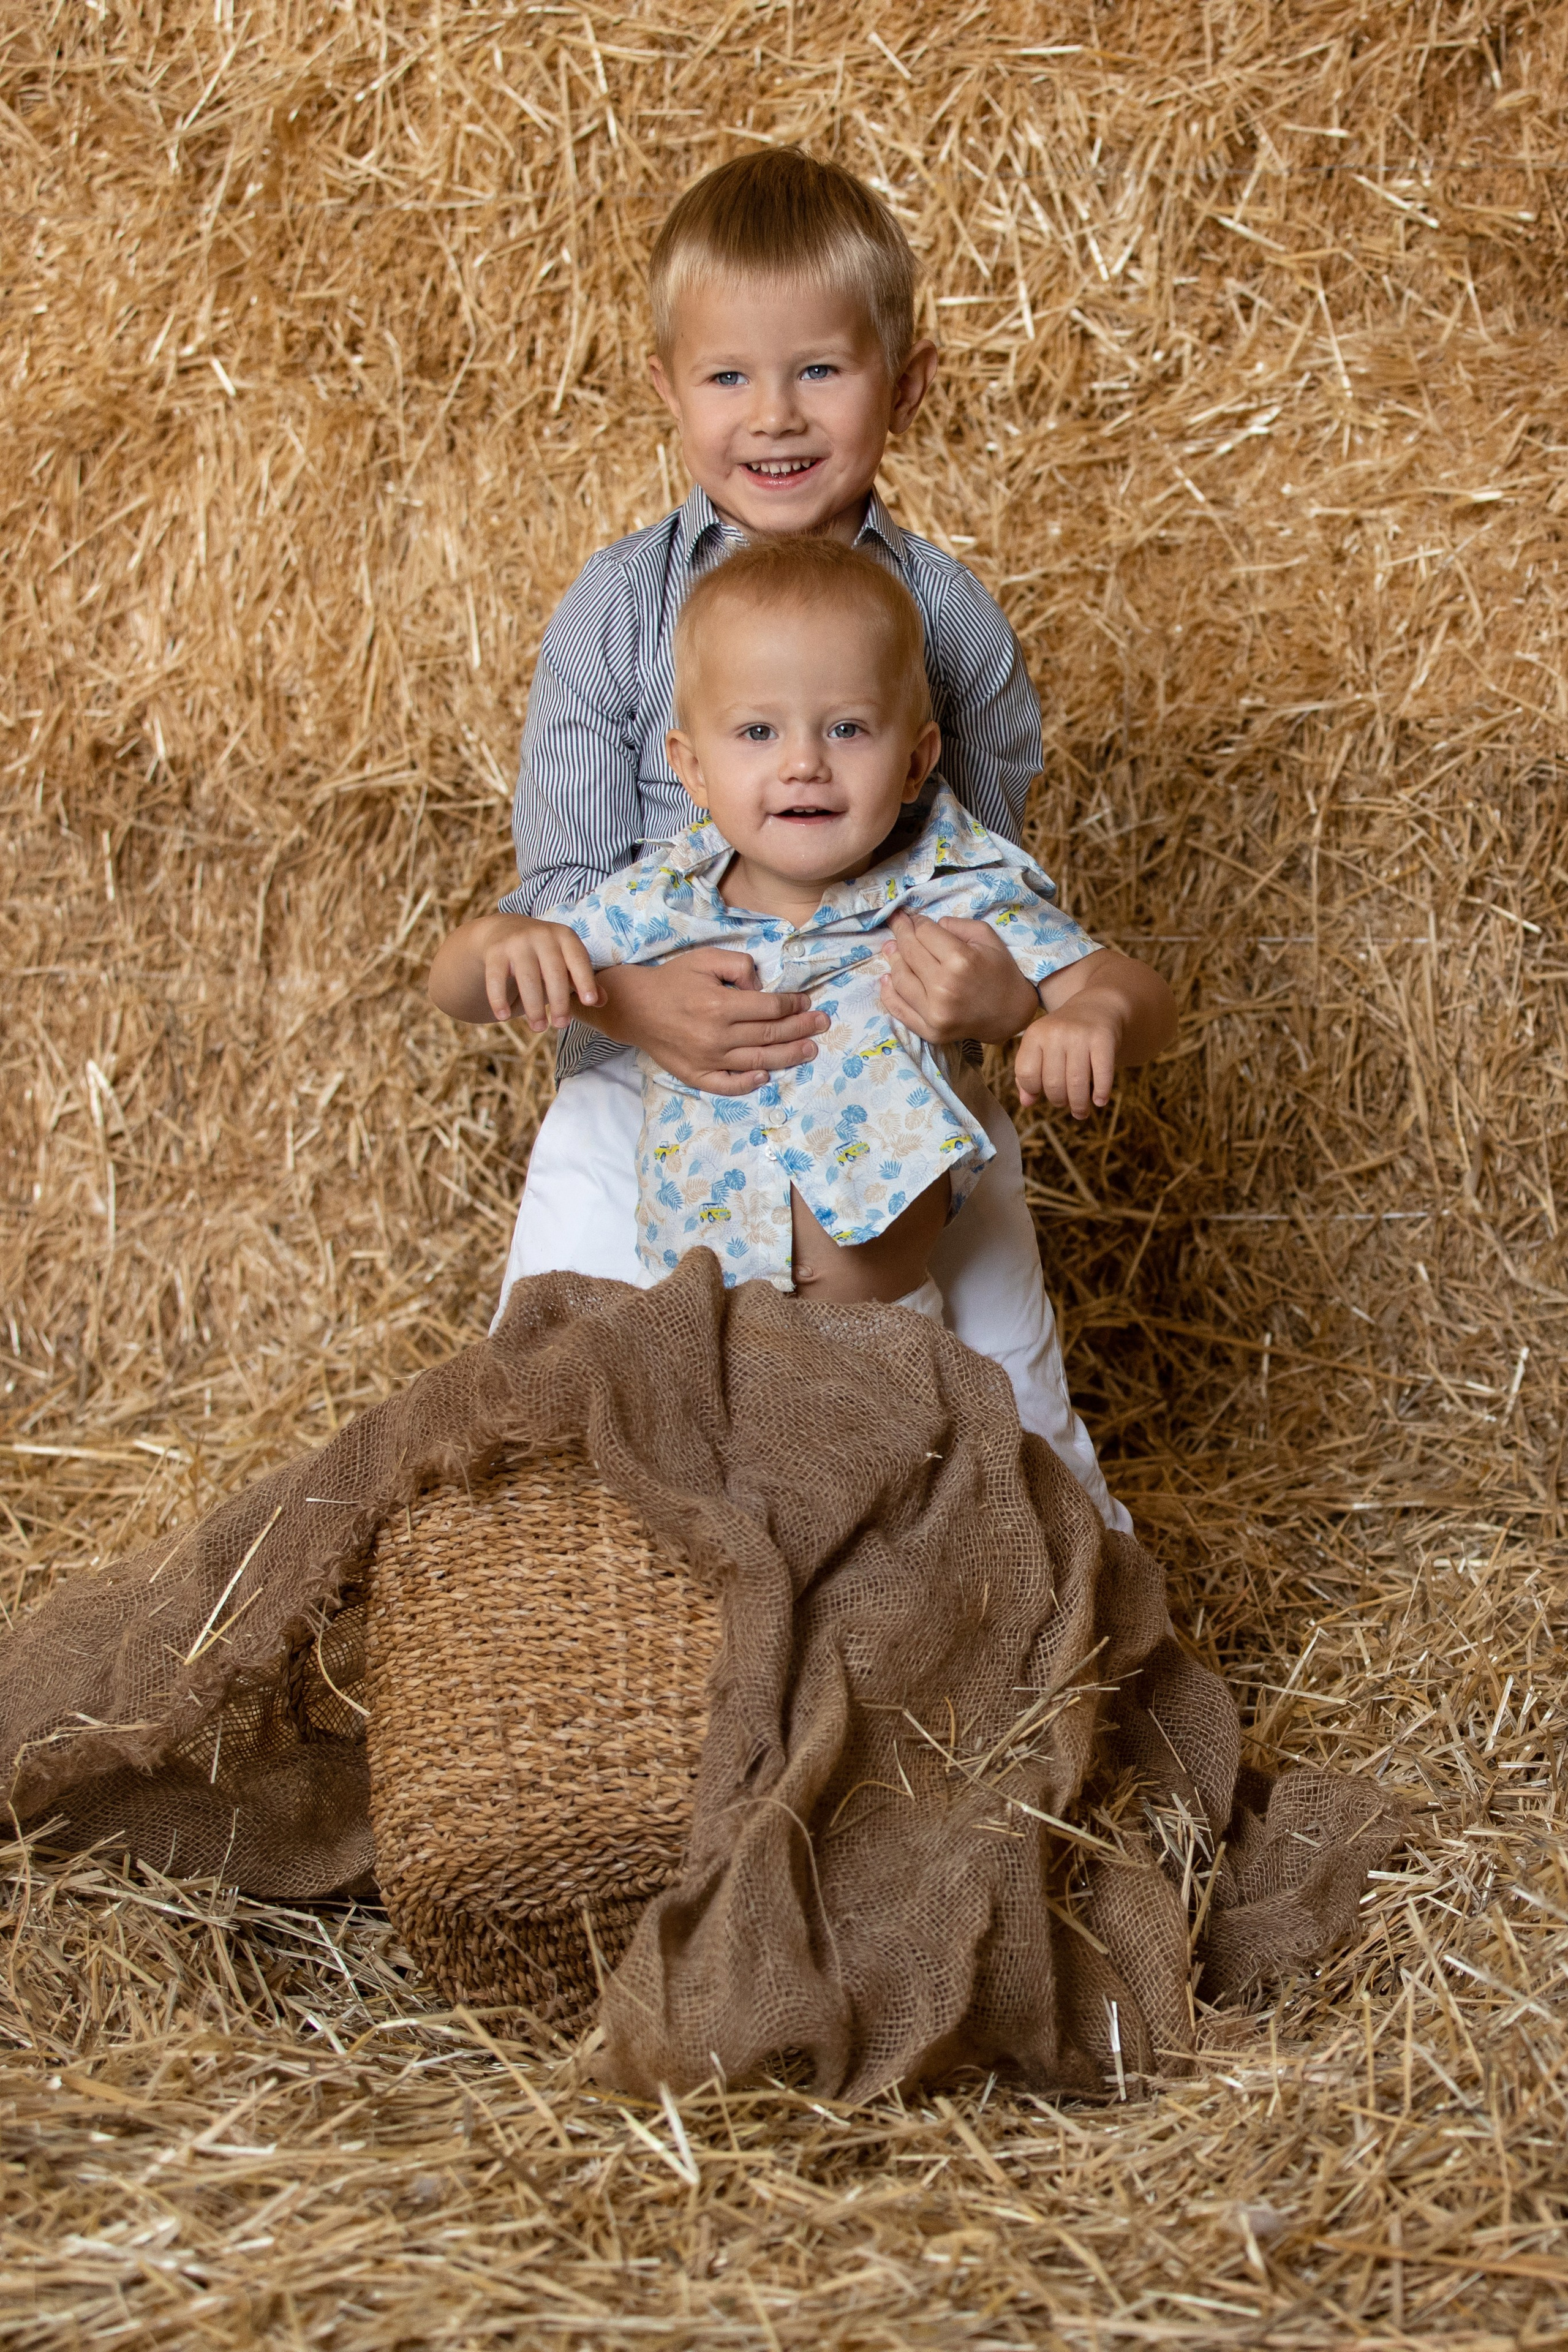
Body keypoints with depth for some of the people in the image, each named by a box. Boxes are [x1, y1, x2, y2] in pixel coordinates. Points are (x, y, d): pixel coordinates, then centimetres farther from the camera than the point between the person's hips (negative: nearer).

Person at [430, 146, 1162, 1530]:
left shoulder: (954, 621, -4)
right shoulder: (615, 612, -6)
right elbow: (565, 879, -6)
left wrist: (998, 993, -23)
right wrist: (637, 999, -27)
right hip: (648, 1089, 0)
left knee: (1007, 1402, 6)